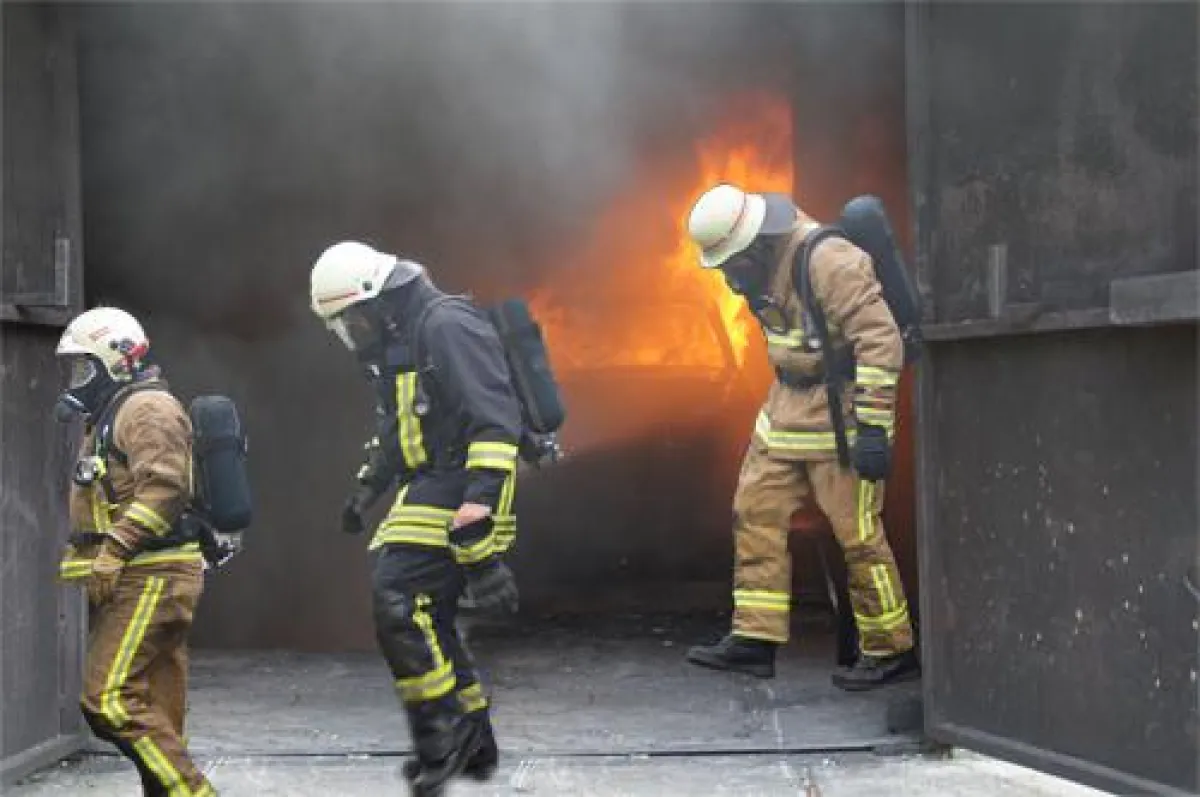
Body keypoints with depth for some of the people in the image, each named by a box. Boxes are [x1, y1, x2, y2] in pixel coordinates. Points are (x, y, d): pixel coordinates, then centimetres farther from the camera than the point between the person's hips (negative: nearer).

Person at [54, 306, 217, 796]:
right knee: (157, 712, 9)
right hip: (130, 580, 11)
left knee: (110, 700, -17)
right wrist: (83, 555, 15)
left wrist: (113, 552, -25)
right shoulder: (110, 416, 24)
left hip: (151, 578, -11)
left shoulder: (148, 409, -9)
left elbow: (164, 487, -23)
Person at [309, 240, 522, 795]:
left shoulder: (448, 327, -15)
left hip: (461, 489, -10)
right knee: (427, 620, 9)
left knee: (398, 600, -18)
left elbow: (495, 419, -22)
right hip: (428, 491, 10)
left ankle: (441, 741, -11)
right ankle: (474, 745, 18)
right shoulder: (394, 345, 18)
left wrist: (477, 506, -28)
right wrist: (366, 489, 29)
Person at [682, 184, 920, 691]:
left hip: (839, 410, -9)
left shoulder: (827, 260, -23)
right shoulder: (763, 263, 5)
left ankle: (891, 651, 8)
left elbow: (880, 338, -25)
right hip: (788, 404, 9)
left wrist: (872, 426, -26)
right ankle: (755, 638, 10)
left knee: (857, 532, -4)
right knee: (756, 513, 5)